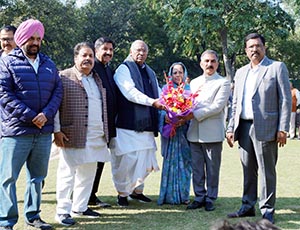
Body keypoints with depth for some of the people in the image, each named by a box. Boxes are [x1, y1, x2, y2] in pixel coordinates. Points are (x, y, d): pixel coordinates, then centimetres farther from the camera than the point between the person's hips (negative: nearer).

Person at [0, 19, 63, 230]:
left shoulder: (49, 64, 14)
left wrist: (46, 114, -9)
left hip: (44, 131, 5)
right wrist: (30, 116, -15)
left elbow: (58, 90, 9)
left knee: (38, 176, 12)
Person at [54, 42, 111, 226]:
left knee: (88, 173, 12)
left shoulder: (98, 79, 18)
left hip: (96, 136, 7)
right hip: (74, 136, -7)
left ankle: (80, 207, 24)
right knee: (68, 173, -2)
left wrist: (105, 131, 18)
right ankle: (63, 211, 7)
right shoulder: (64, 77, -3)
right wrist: (57, 130, -13)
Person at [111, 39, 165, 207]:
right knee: (126, 160, -4)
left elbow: (158, 93, 15)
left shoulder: (150, 72, 21)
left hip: (146, 124, 7)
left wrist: (166, 106, -5)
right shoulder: (123, 69, -3)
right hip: (128, 124, -7)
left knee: (146, 161, 10)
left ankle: (137, 190, 26)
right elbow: (130, 92, -16)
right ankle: (122, 193, 12)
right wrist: (152, 102, -23)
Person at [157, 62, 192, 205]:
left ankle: (183, 194, 9)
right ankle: (170, 195, 4)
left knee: (185, 161, 0)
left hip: (184, 129, 1)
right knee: (170, 161, -2)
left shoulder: (189, 89, 12)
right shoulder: (166, 88, 8)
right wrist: (165, 116, -19)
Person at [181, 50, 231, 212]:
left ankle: (210, 199, 14)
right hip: (195, 132, 5)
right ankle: (199, 197, 20)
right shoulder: (194, 82, 17)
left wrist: (194, 114, -17)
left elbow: (217, 107, -12)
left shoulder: (223, 83, -1)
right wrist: (183, 116, -5)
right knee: (197, 168, 9)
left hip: (212, 133, -5)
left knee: (212, 169, 3)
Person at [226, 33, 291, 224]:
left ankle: (267, 210, 8)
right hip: (244, 127, 5)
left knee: (267, 171, 0)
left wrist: (283, 129, -11)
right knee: (248, 170, 11)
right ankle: (248, 207, 20)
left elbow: (286, 99, -4)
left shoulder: (277, 68, 1)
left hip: (265, 127, -5)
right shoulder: (241, 72, 18)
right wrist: (231, 128, 12)